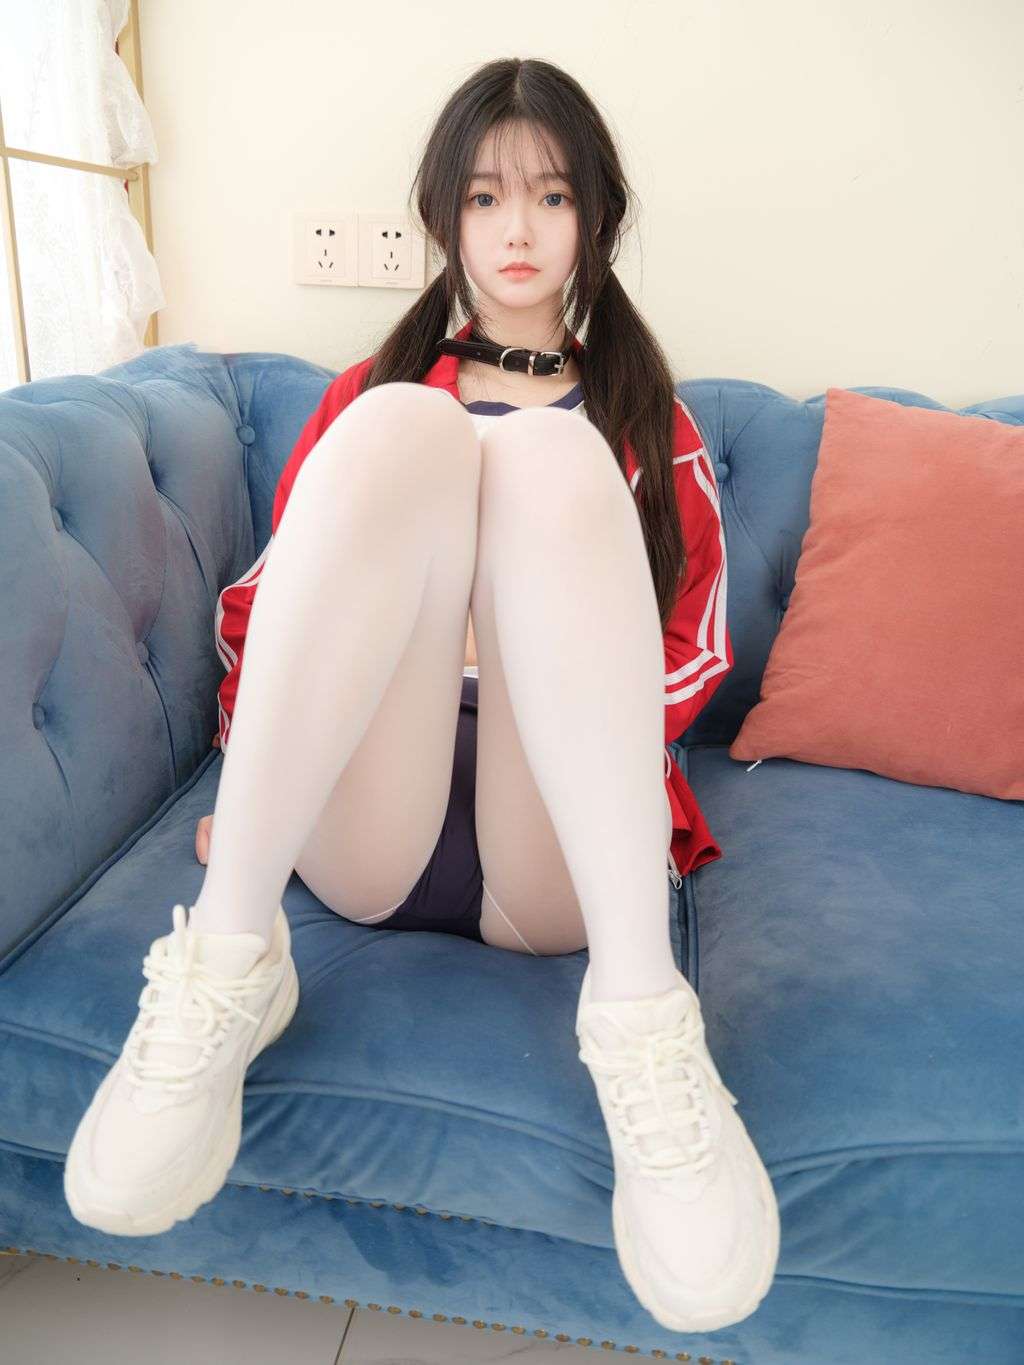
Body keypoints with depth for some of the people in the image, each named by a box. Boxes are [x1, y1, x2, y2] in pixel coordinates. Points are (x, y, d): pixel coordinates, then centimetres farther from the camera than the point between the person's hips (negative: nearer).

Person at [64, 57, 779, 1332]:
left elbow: (697, 644, 17)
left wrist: (565, 707, -2)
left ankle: (640, 1010, -34)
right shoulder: (371, 390, 23)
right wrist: (252, 770, 1)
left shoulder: (647, 419, 22)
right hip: (359, 830, 1)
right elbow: (267, 602, 18)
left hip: (558, 845, 0)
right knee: (408, 429, -21)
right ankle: (228, 962, -28)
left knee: (552, 450, -22)